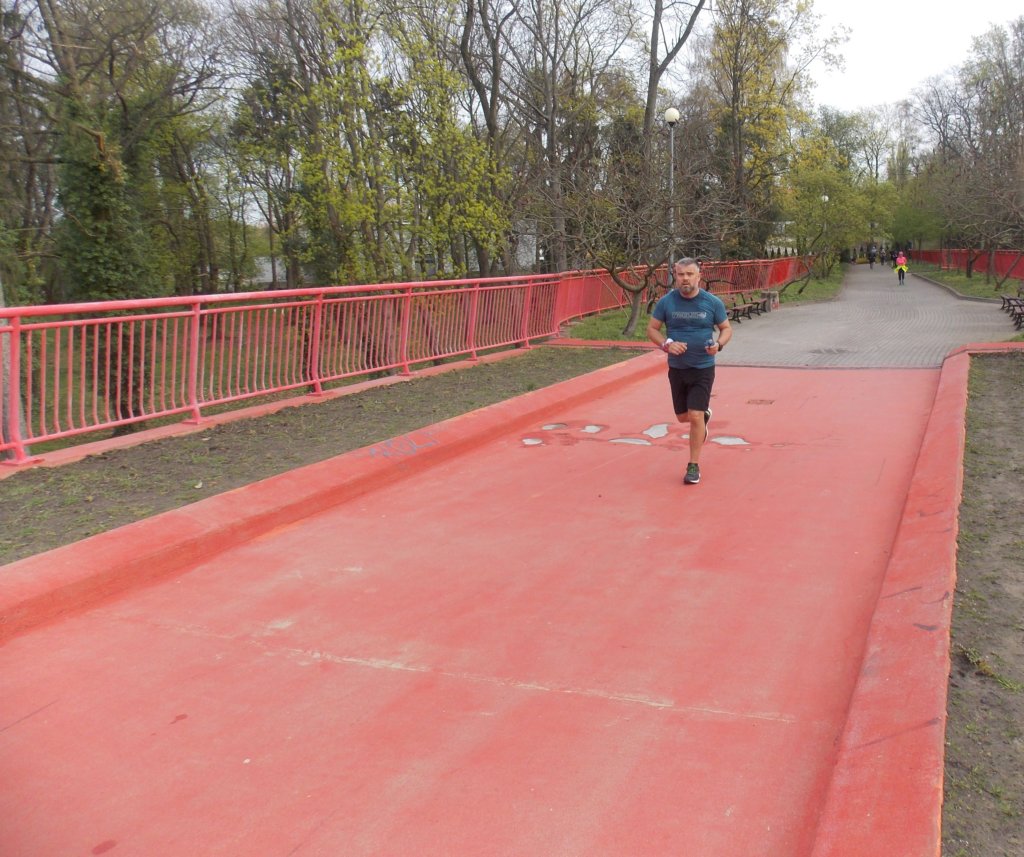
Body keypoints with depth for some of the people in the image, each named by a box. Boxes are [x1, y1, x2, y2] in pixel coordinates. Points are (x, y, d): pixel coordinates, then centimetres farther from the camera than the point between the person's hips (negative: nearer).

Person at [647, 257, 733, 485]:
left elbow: (726, 328, 4)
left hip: (703, 369, -3)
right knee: (683, 416, 15)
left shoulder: (713, 302, -6)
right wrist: (666, 344, -17)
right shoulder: (666, 302, -4)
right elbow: (652, 329, 3)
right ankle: (705, 414, 52)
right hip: (676, 368, 3)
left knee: (695, 416, -11)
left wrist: (719, 344, -18)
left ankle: (694, 466, 3)